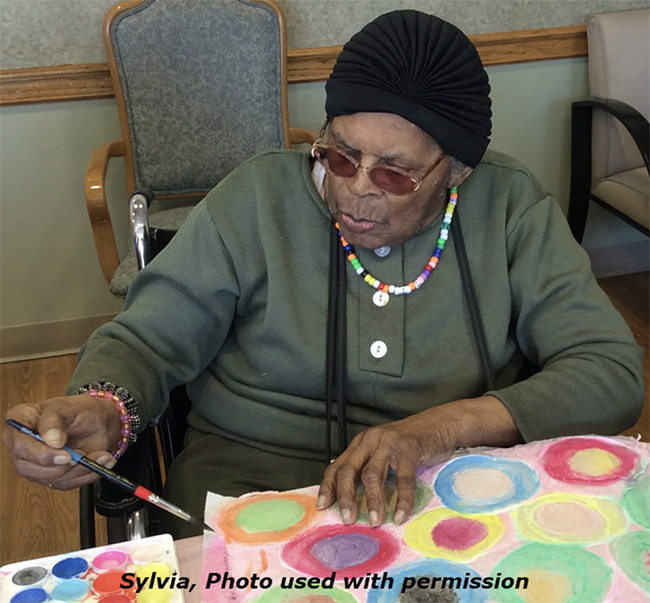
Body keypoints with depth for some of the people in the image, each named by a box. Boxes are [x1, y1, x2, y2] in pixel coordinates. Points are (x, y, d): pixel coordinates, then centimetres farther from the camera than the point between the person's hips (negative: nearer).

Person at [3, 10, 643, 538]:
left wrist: (445, 427, -19)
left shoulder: (511, 207, -1)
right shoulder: (256, 199, -1)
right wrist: (101, 409, -22)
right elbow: (145, 341, 3)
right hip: (251, 477, 0)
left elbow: (611, 370, -4)